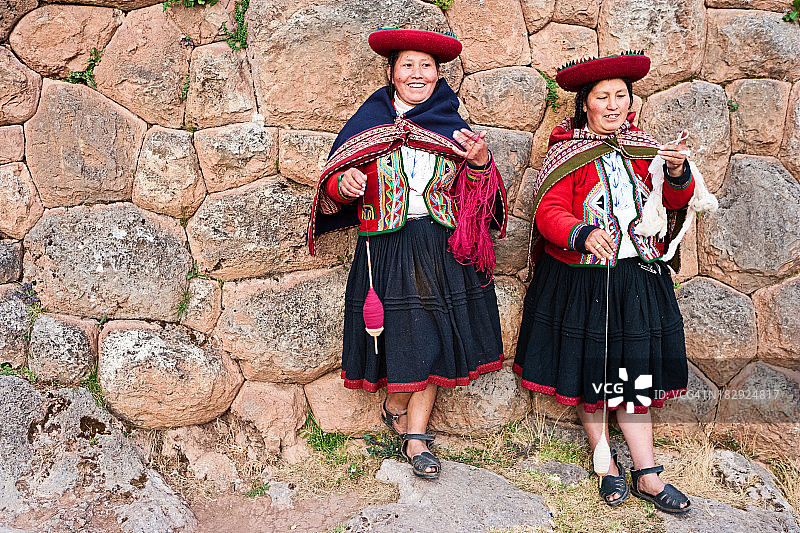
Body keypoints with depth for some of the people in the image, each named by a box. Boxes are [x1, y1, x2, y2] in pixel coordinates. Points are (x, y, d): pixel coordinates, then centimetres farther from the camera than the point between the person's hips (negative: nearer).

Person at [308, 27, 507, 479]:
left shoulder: (454, 128, 9)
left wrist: (481, 163, -11)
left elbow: (478, 197, 9)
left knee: (431, 341, 5)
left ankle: (415, 436, 21)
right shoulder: (367, 124, 4)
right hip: (387, 250, -2)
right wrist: (344, 184, -17)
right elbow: (334, 189, 5)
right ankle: (394, 408, 31)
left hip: (443, 250, 2)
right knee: (404, 338, -1)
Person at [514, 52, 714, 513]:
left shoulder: (643, 146, 9)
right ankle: (607, 464, 26)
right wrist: (583, 234, -32)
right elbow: (549, 213, -13)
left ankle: (647, 476, 16)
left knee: (635, 372, 6)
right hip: (581, 281, -3)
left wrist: (677, 172, -15)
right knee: (589, 371, 7)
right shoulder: (568, 153, -5)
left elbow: (677, 201, 7)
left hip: (638, 279, 3)